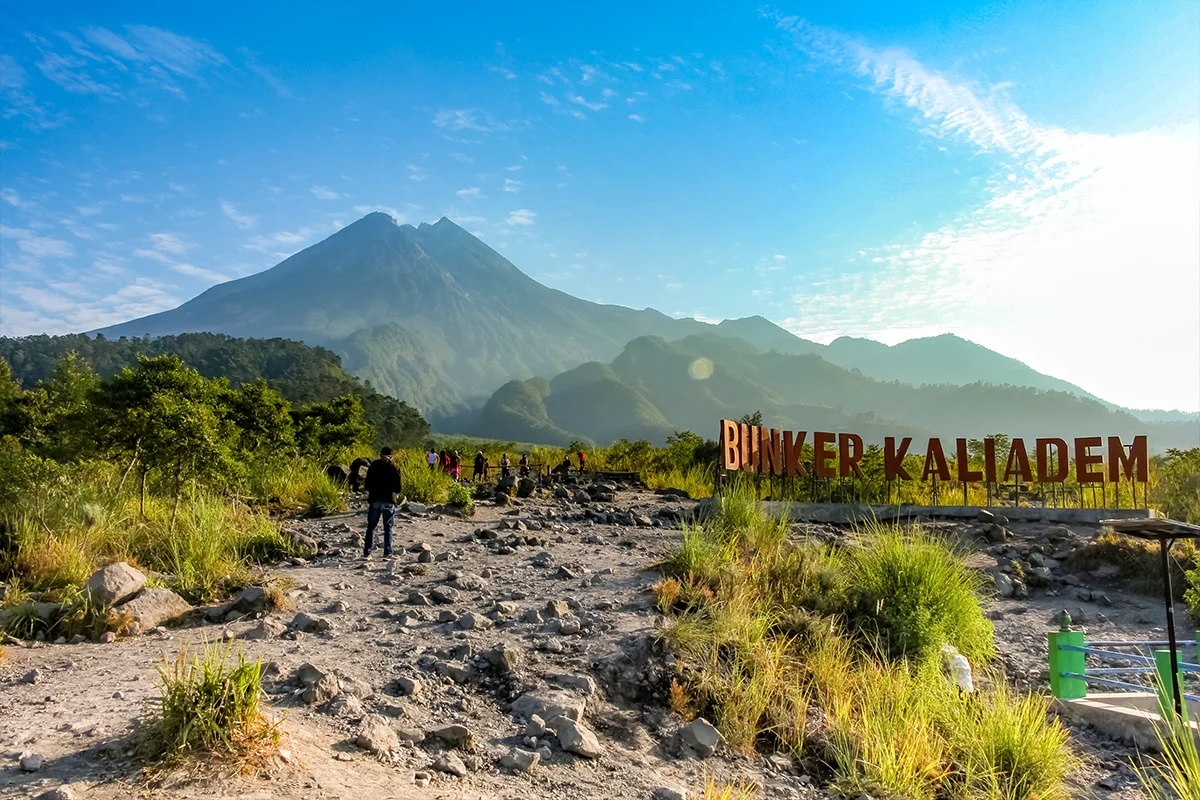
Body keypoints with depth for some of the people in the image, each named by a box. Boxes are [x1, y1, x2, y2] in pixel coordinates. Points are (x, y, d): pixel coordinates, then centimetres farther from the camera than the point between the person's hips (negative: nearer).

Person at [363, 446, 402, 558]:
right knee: (388, 528, 7)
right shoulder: (394, 468, -4)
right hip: (389, 501, -1)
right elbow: (397, 488, -5)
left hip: (375, 500, 1)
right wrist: (397, 492, 17)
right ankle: (387, 552, 4)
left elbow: (367, 485, 0)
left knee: (371, 527, 11)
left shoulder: (373, 466, 0)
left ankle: (366, 552, 8)